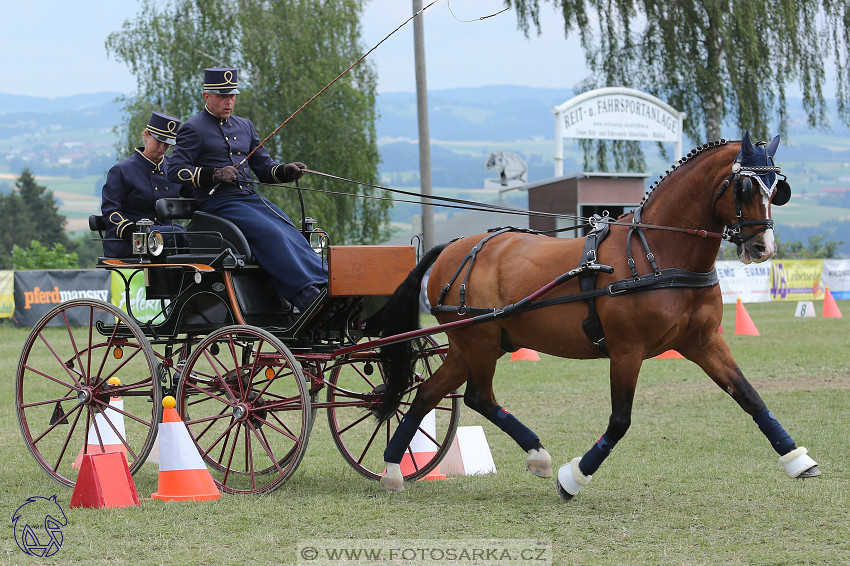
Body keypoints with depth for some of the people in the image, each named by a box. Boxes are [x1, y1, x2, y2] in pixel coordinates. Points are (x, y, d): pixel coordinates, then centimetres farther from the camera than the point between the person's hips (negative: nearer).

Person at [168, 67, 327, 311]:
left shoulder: (244, 126, 23)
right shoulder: (194, 129, 2)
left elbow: (264, 167, 22)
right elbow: (175, 170, -6)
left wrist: (286, 171, 0)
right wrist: (214, 174, -18)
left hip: (252, 198, 7)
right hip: (219, 202, -7)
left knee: (294, 236, -17)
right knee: (271, 234, -28)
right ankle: (308, 299, -38)